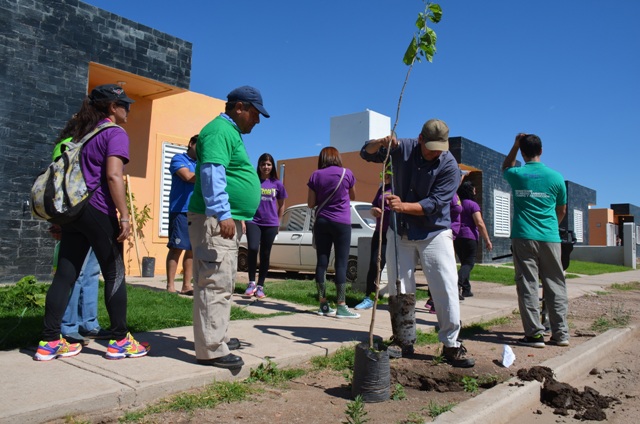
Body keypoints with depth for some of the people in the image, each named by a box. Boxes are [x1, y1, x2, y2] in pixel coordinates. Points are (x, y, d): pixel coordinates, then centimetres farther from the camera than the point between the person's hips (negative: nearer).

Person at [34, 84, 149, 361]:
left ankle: (50, 342, 10)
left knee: (65, 274, 7)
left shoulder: (83, 133, 21)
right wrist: (124, 216, -20)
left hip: (72, 209, 8)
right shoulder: (115, 134, -6)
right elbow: (113, 176, -18)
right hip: (98, 211, -8)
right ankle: (120, 341, 6)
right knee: (114, 274, 0)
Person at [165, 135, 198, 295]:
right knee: (177, 248, -6)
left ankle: (186, 286, 11)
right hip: (181, 211, -6)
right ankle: (170, 286, -1)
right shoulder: (179, 159, 4)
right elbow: (188, 176, -13)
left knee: (192, 250, 5)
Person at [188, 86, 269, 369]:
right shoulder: (220, 130, -10)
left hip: (227, 220, 11)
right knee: (216, 284, -10)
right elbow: (212, 173, -22)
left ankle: (217, 337, 26)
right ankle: (211, 350, -6)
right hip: (214, 220, -11)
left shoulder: (230, 132, 23)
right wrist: (222, 214, -28)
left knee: (223, 284, 16)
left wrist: (235, 216, 29)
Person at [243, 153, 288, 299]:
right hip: (253, 222, -1)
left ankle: (260, 286, 15)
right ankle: (251, 282, -3)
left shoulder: (277, 184, 5)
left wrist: (278, 222, 14)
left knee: (265, 255, 5)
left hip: (270, 224, 2)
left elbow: (281, 205, 15)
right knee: (253, 249, -19)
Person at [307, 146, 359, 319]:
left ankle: (323, 305, 9)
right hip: (342, 223, -2)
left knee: (322, 262, 5)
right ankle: (341, 307, -3)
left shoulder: (316, 175, 2)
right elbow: (352, 196, 14)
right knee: (341, 264, -2)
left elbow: (311, 204, 3)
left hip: (321, 222, 3)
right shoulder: (347, 173, -2)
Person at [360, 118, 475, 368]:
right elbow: (366, 153, 1)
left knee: (447, 289, -8)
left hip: (434, 233, -2)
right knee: (399, 290, 7)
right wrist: (381, 143, -21)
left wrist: (403, 206, -35)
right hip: (399, 231, 3)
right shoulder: (403, 148, -6)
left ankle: (451, 345, 5)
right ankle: (404, 343, 20)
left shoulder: (449, 166, -15)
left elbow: (434, 204, -21)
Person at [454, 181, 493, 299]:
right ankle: (457, 283, -29)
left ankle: (466, 290, 18)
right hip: (469, 237, -7)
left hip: (456, 238, 7)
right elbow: (480, 224, -14)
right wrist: (487, 240, -12)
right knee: (469, 263, -6)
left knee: (464, 262, 17)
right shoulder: (472, 205, -8)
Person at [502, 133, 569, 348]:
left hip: (523, 237, -1)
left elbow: (506, 167, 28)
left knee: (527, 285, 0)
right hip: (549, 238, 1)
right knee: (555, 285, 9)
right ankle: (560, 333, 13)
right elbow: (562, 211, 15)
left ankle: (535, 334, 0)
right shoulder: (556, 177, 2)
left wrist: (515, 144, 23)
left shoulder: (516, 175, 0)